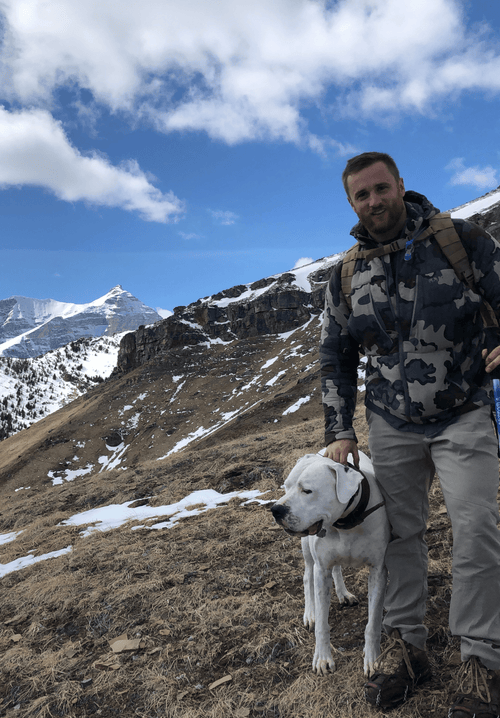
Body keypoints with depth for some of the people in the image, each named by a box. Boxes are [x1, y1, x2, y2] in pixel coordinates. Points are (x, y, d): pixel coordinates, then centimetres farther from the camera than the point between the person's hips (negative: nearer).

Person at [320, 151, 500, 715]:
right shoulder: (345, 277, 3)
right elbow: (335, 358, 9)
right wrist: (338, 431, 3)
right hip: (391, 425, 3)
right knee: (401, 533, 8)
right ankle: (406, 646, 23)